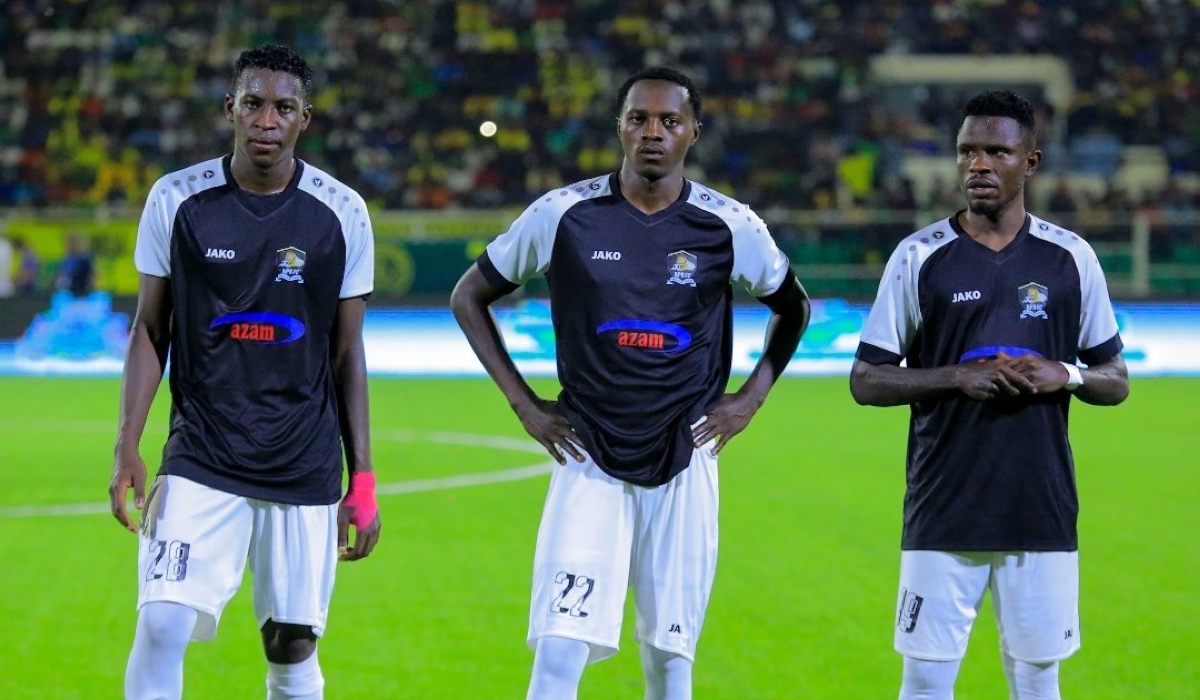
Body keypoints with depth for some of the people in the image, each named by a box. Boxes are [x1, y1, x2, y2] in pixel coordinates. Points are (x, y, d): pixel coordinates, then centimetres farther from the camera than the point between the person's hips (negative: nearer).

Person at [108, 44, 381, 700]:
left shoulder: (341, 214, -1)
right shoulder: (176, 200, -2)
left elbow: (348, 353, 5)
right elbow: (149, 329, 5)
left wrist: (362, 480, 4)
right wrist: (127, 445, -5)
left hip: (306, 468, 1)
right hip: (199, 463, -1)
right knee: (161, 628, -16)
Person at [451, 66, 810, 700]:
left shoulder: (729, 226, -2)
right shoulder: (564, 214, -4)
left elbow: (793, 308, 17)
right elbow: (468, 297, 8)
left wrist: (752, 397, 7)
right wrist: (523, 403, 2)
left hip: (683, 464, 1)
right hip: (589, 463, -1)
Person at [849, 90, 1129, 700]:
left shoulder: (1071, 258, 5)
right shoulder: (919, 257, 1)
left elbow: (1116, 381, 11)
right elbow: (865, 381, 1)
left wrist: (1065, 376, -10)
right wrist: (958, 377, -13)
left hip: (1043, 512, 1)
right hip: (942, 513, -1)